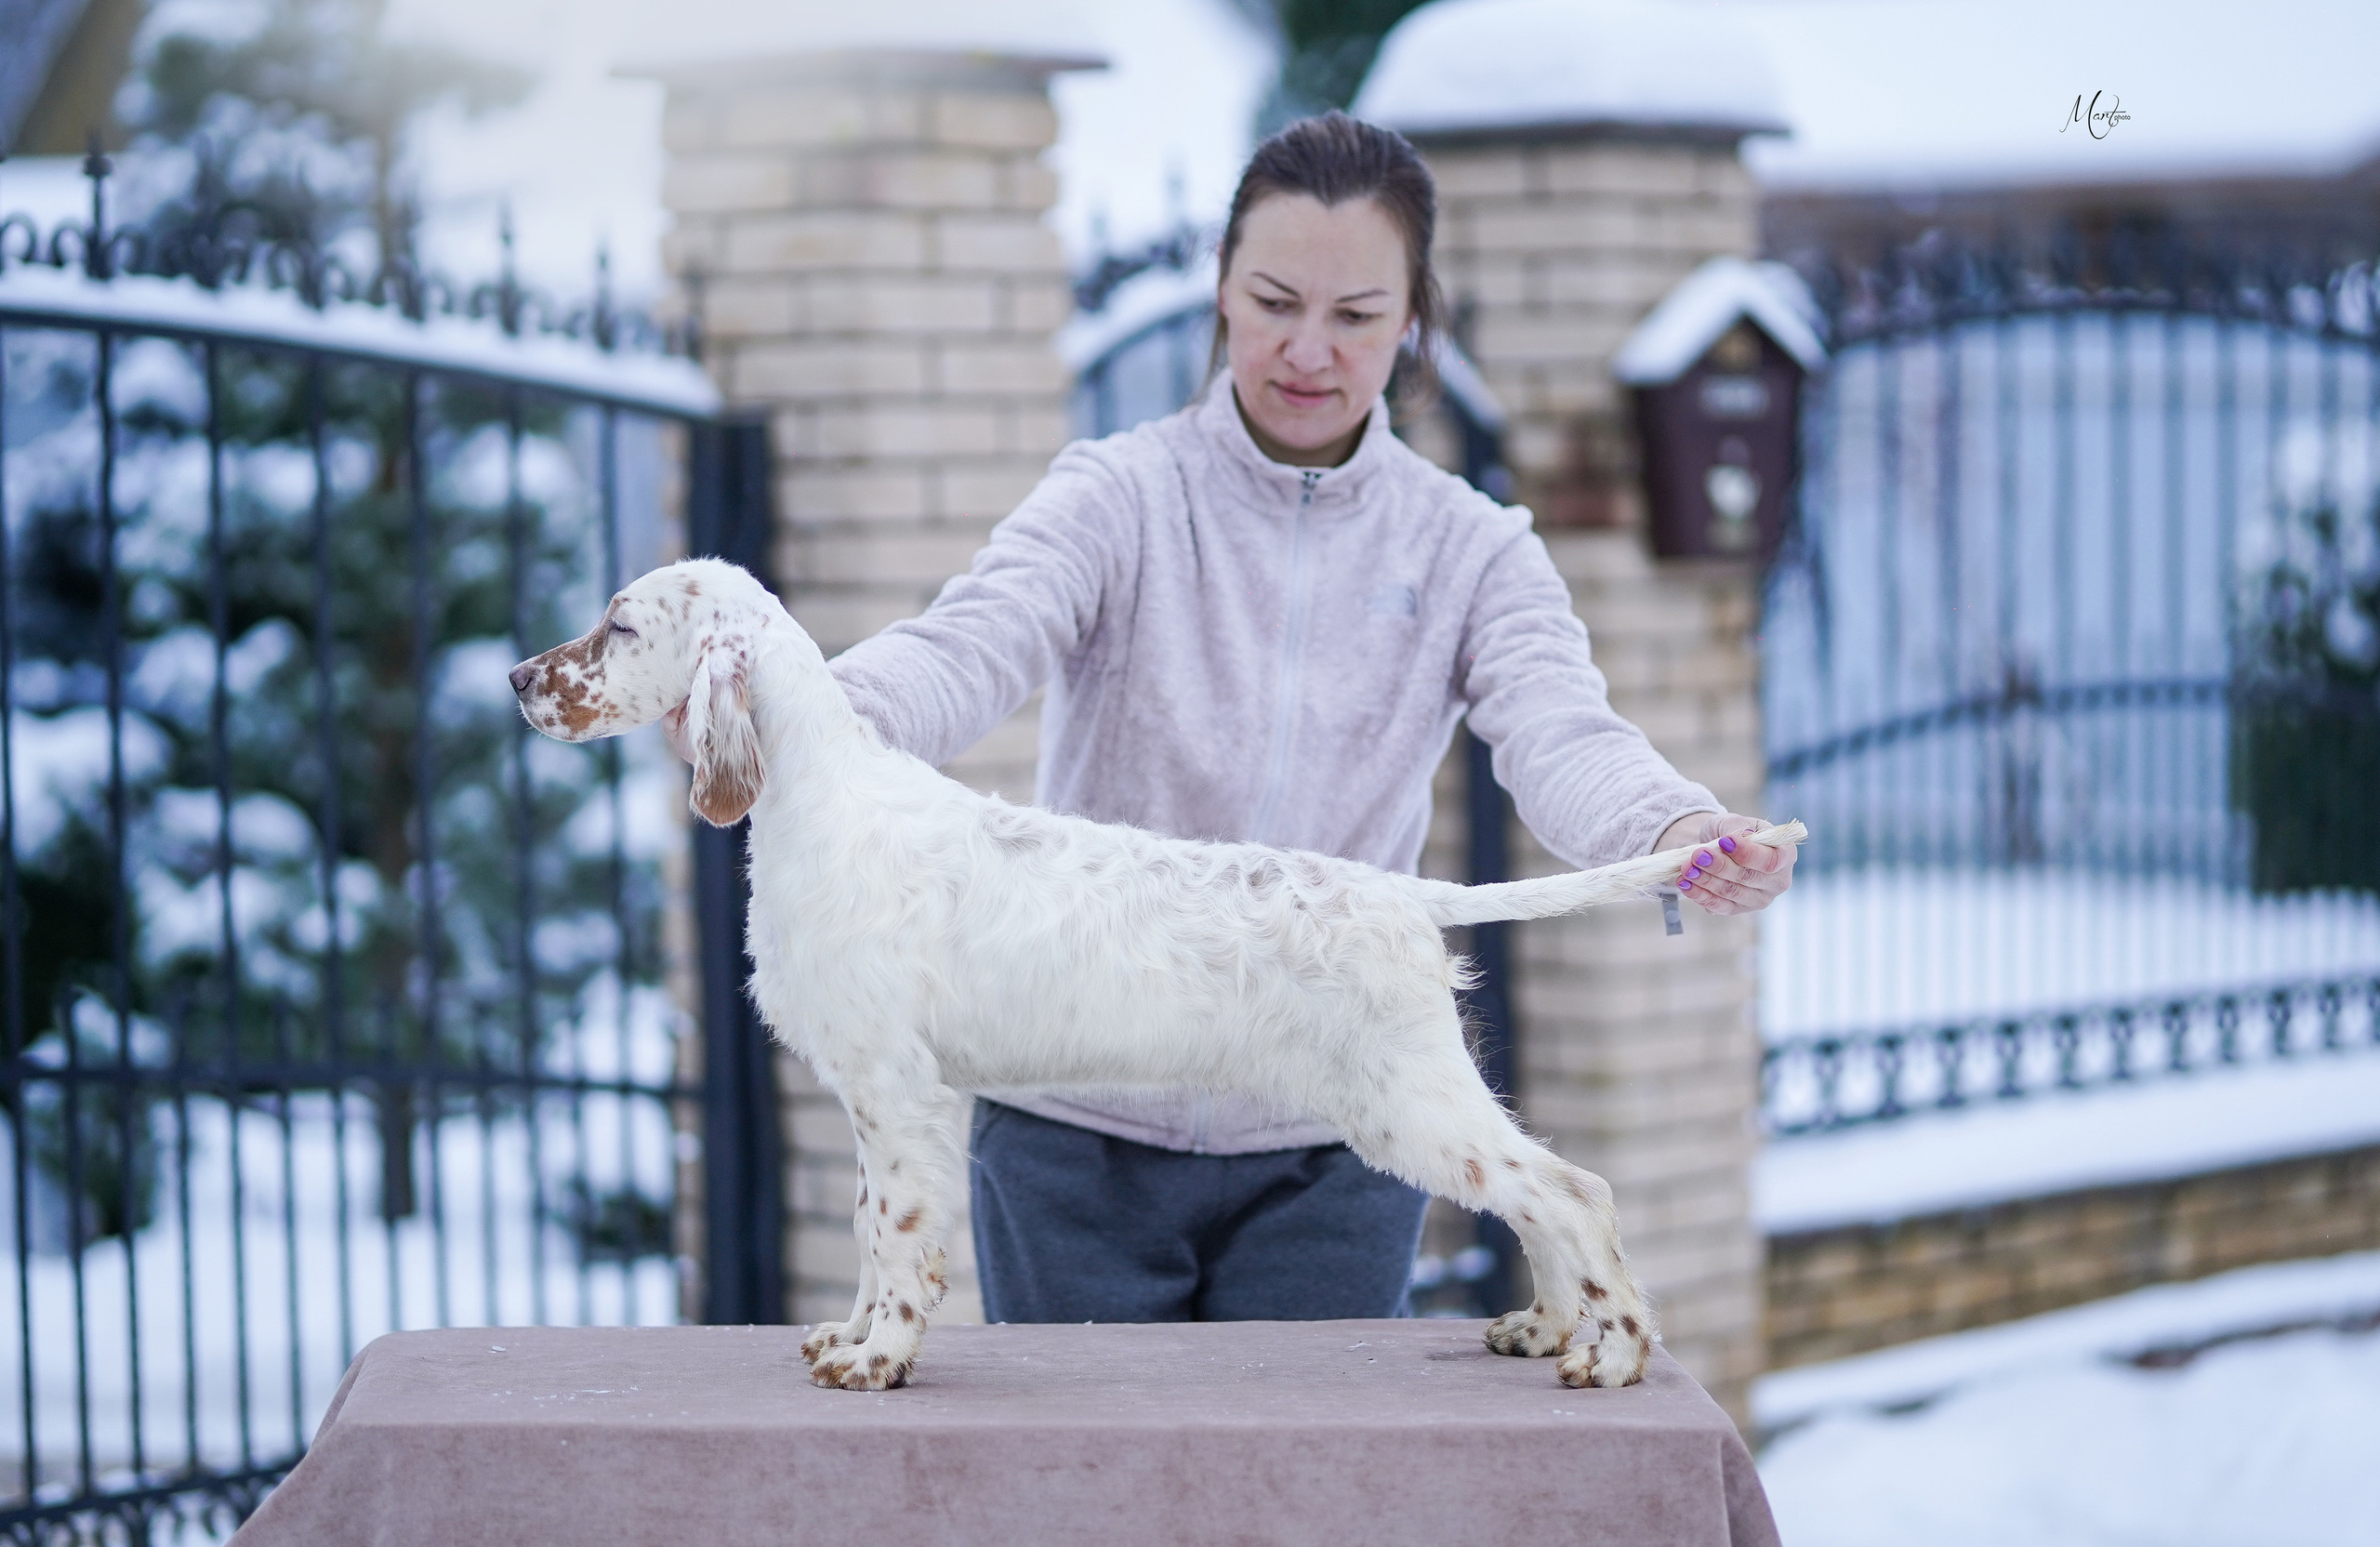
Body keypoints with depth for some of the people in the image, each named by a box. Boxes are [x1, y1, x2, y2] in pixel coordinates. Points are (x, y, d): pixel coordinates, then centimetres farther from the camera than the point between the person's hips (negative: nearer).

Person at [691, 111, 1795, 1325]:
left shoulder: (1468, 550, 3)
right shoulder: (1121, 496, -1)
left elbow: (1558, 734, -14)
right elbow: (973, 646, -19)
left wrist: (1676, 832, -38)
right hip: (1079, 1134, -1)